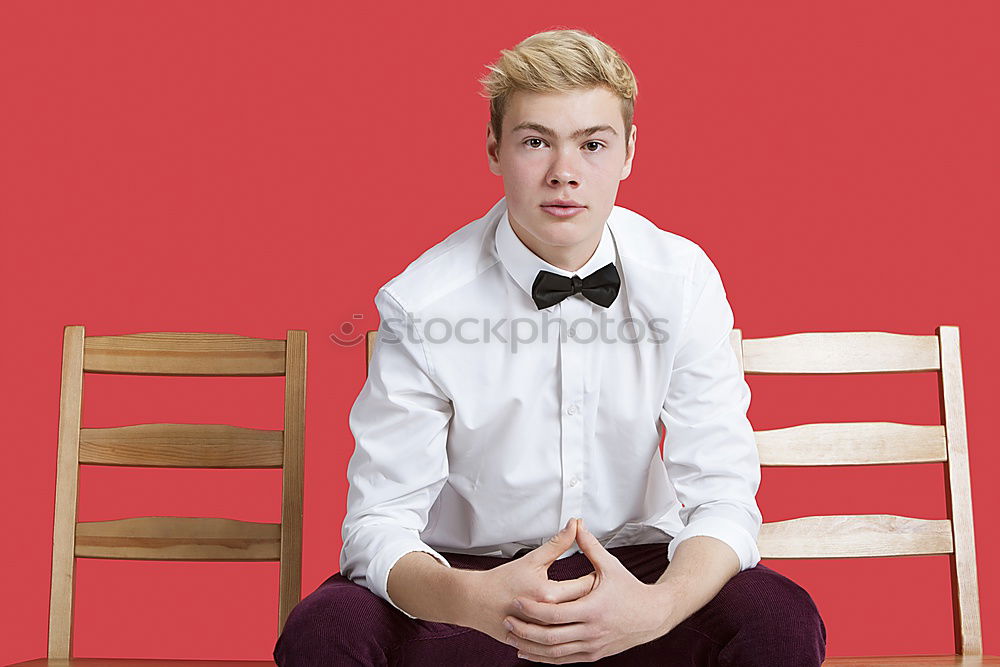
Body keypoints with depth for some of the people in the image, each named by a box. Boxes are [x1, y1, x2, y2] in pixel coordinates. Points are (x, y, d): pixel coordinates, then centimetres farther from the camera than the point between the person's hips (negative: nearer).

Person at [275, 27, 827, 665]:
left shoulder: (683, 281, -9)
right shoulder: (421, 303, -14)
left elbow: (723, 495, -12)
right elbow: (379, 521, -16)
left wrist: (657, 606, -33)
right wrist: (474, 600, -38)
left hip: (630, 566, 1)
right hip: (471, 572, -1)